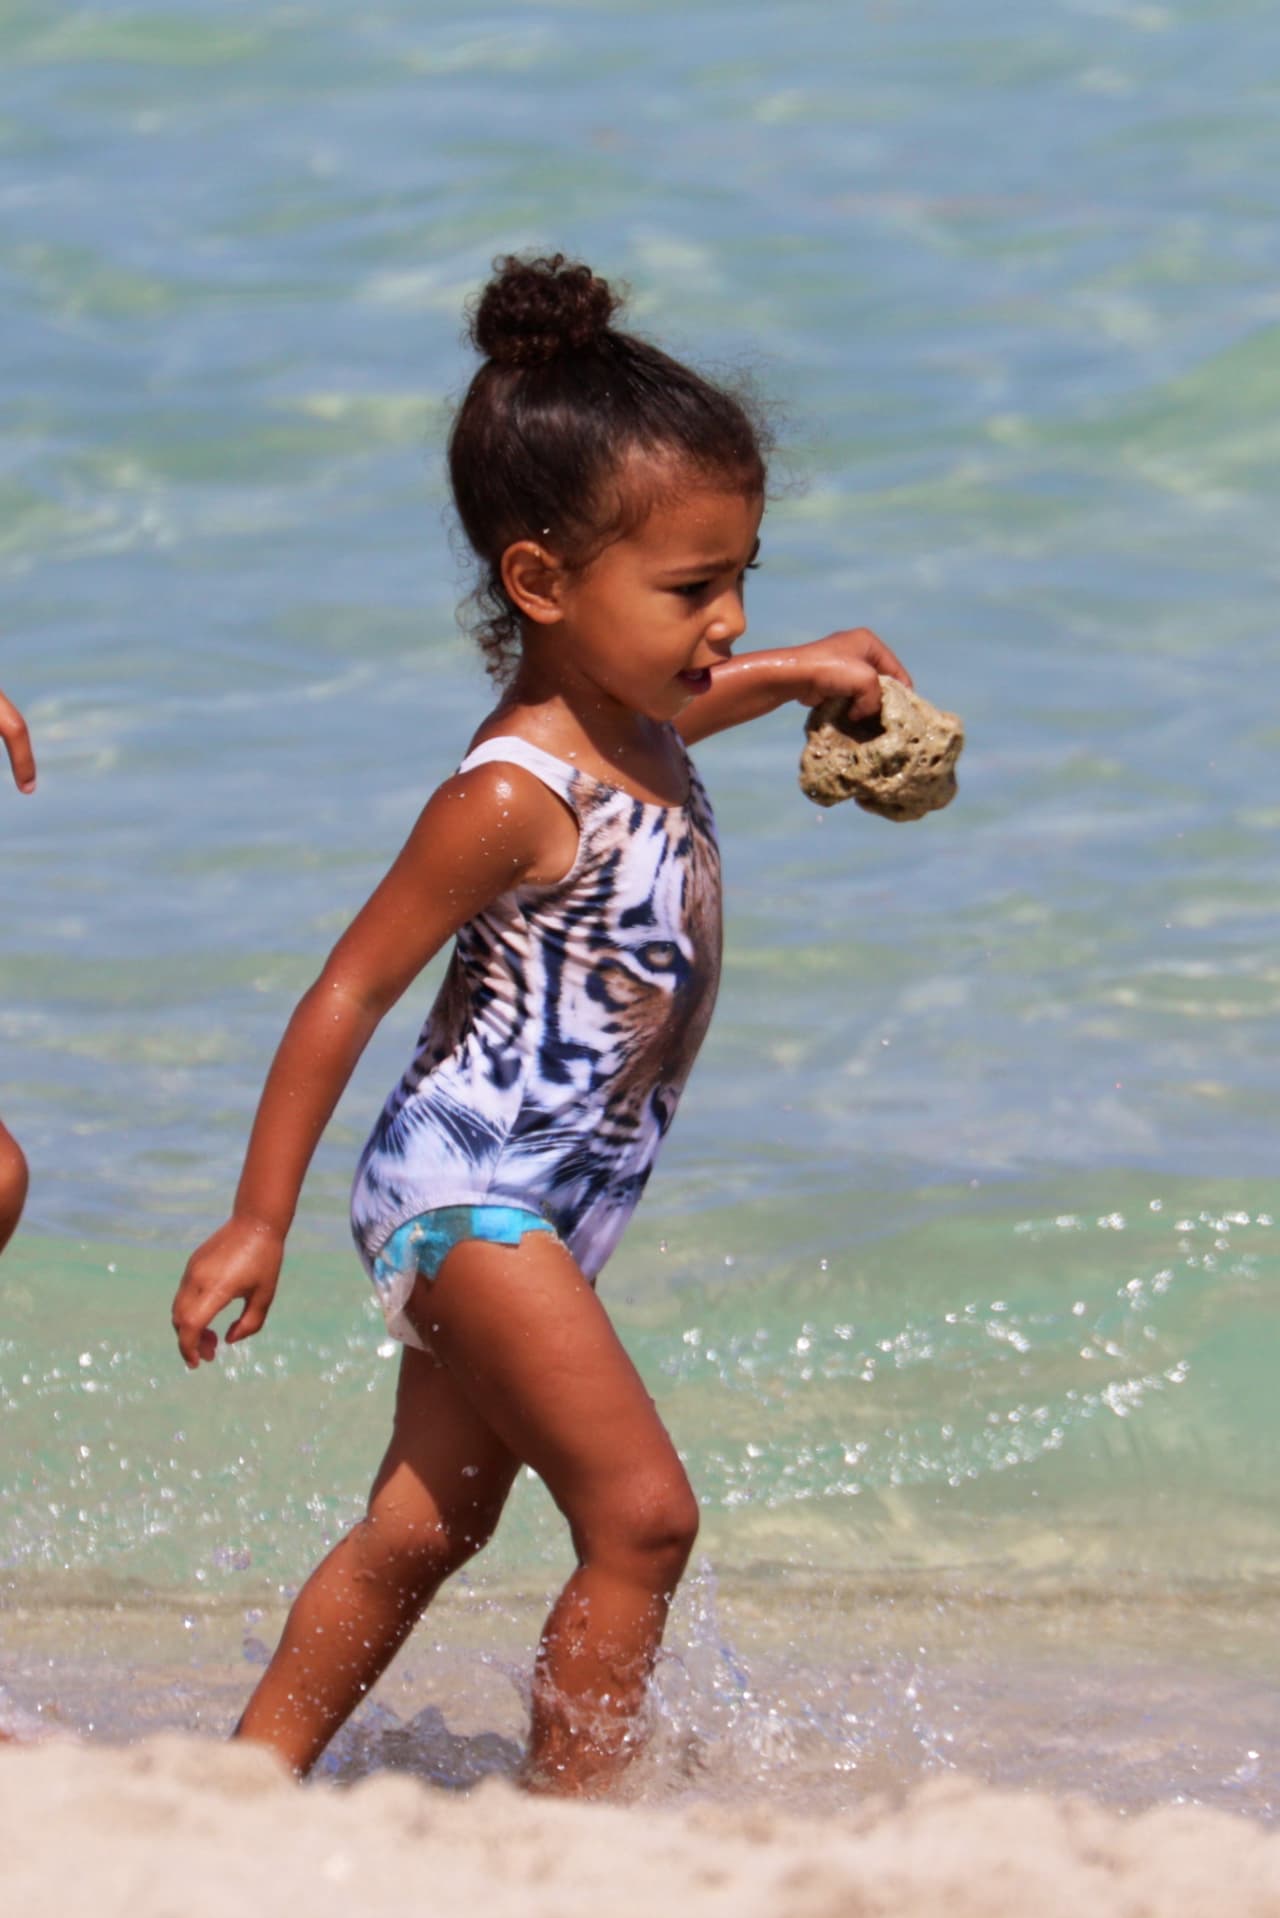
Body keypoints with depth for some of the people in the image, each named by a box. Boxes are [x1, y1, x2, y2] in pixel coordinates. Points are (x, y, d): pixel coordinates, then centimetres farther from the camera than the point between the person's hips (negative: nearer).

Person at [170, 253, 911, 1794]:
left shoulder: (621, 721, 4)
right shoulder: (514, 798, -23)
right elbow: (349, 992, -18)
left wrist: (795, 675, 28)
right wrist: (259, 1220, -16)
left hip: (536, 1203, 10)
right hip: (467, 1189, -10)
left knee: (422, 1532, 15)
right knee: (642, 1518, -13)